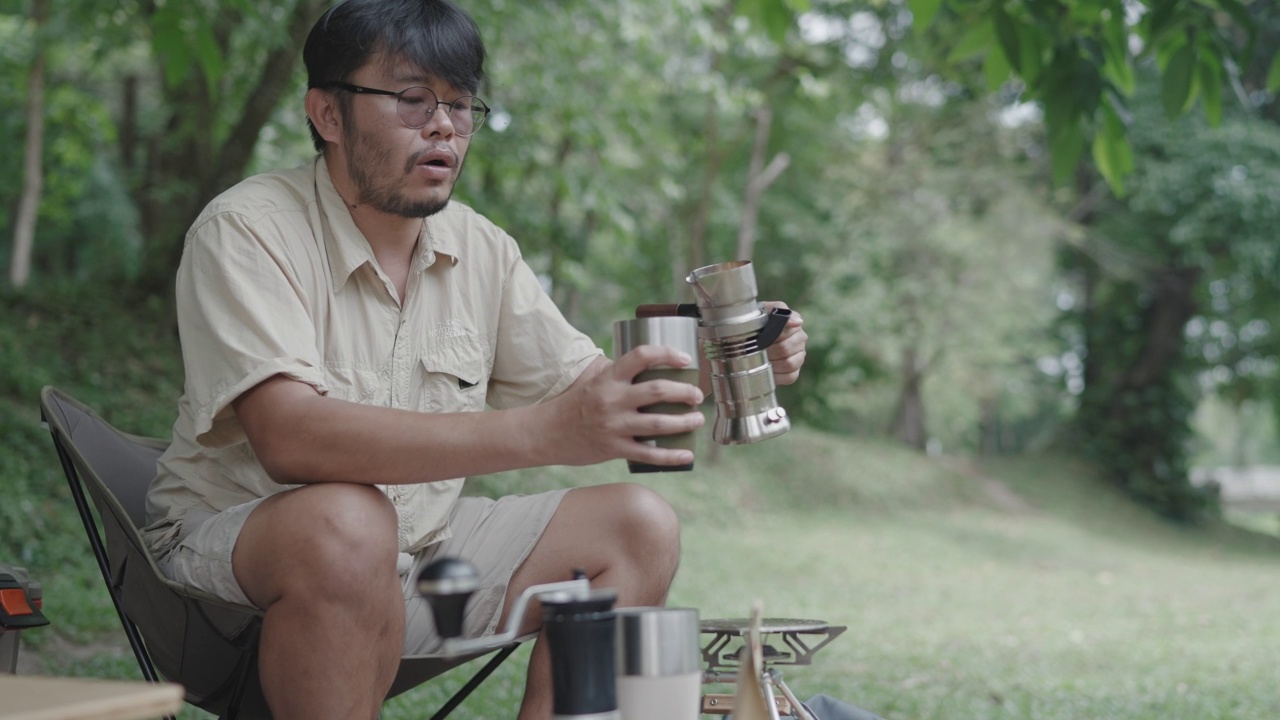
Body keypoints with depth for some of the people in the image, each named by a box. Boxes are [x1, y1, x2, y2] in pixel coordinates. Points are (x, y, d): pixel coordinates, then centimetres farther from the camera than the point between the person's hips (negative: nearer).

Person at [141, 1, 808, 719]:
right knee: (347, 524, -37)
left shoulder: (481, 249, 3)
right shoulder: (246, 231, -17)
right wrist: (541, 433, -42)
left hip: (420, 553, 7)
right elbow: (288, 437, -33)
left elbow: (593, 393, 8)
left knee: (638, 526, -4)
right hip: (235, 544, -6)